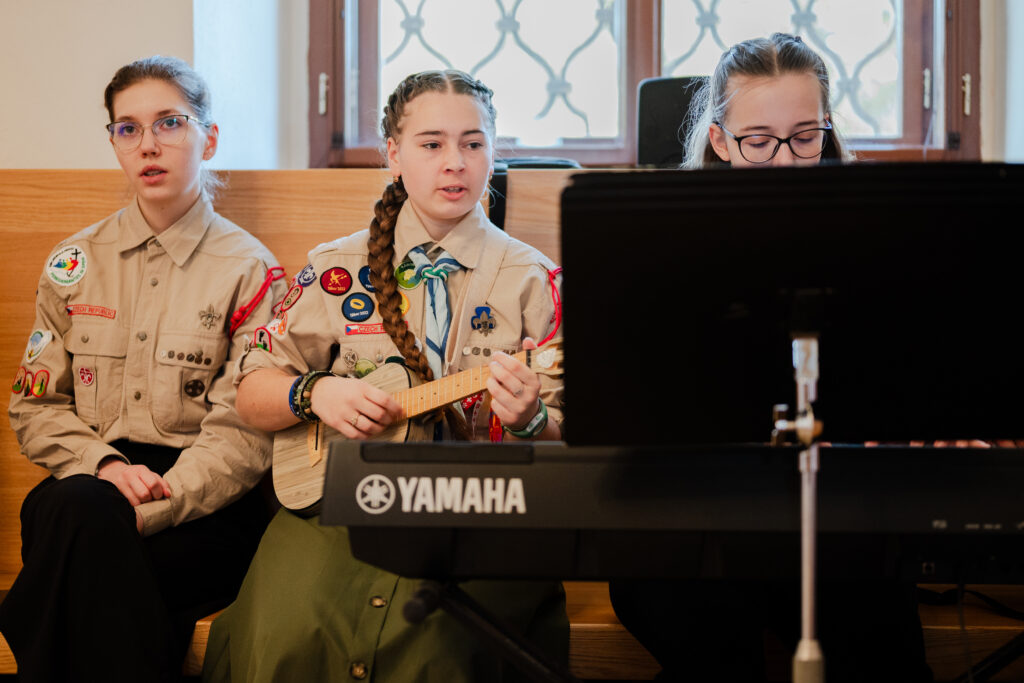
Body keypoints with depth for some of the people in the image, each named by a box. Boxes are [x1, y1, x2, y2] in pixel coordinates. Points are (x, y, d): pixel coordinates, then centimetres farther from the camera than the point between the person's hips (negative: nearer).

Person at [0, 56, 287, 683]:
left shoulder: (250, 270, 2)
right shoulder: (75, 262, 15)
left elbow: (242, 438, -6)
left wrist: (145, 507, -21)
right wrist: (103, 464, -8)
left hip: (209, 509, -3)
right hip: (89, 484, 3)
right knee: (72, 508, -34)